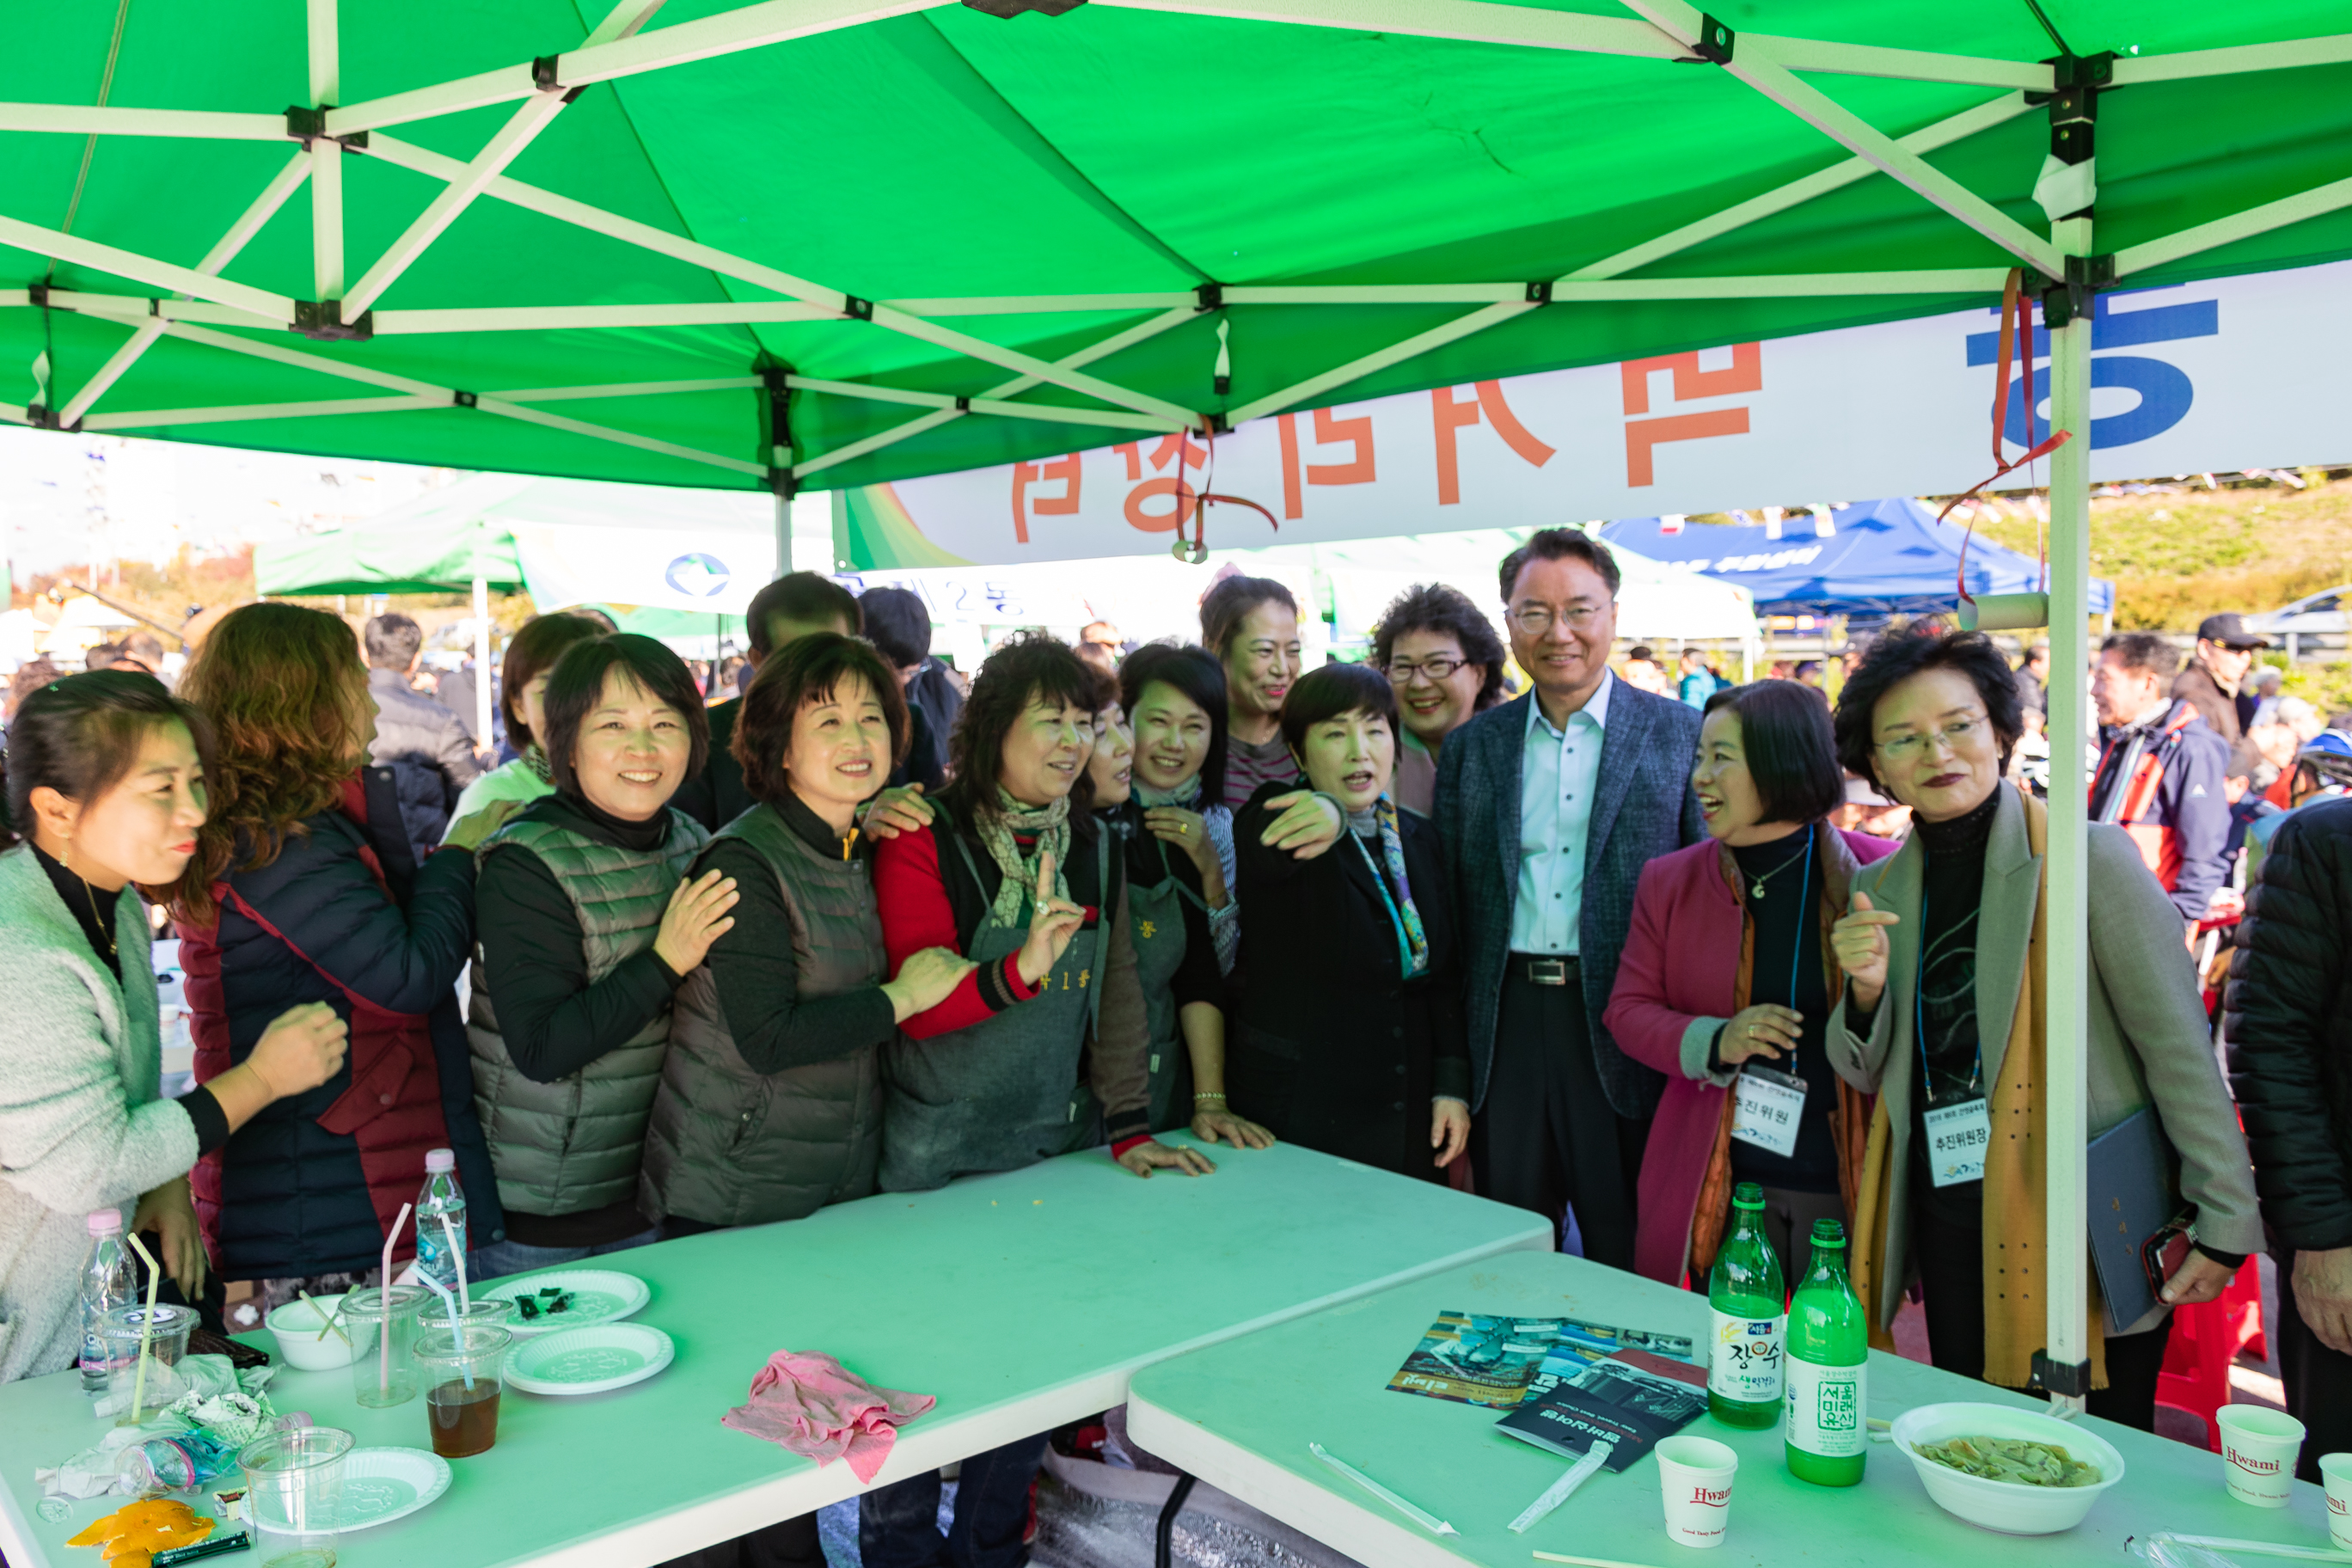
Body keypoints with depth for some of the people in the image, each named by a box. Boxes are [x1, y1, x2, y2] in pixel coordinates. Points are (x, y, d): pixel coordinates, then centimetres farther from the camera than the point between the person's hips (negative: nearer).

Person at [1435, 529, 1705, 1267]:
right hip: (1505, 1023, 3)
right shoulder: (1472, 745, 9)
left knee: (1628, 1256, 9)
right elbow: (1446, 897, 8)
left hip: (1627, 1030, -2)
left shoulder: (1682, 735, 1)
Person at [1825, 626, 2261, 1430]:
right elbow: (1868, 1075, 11)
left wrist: (2225, 1221, -8)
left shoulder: (2091, 858, -10)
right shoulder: (1882, 889, 5)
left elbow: (2178, 1047, -8)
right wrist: (1866, 992, -9)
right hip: (1951, 1232, 5)